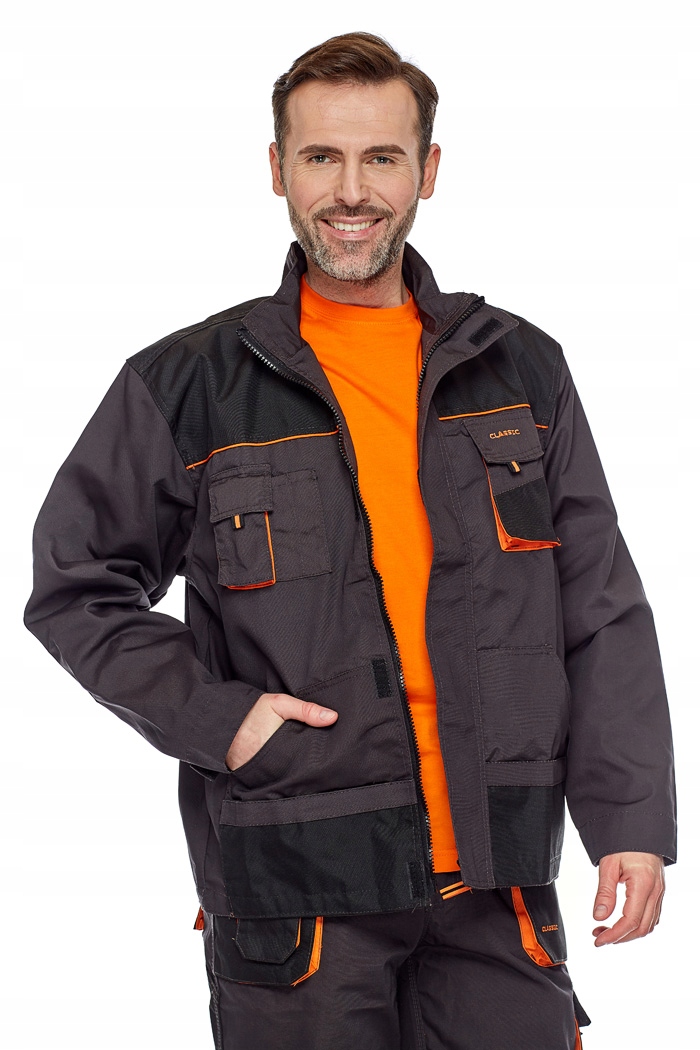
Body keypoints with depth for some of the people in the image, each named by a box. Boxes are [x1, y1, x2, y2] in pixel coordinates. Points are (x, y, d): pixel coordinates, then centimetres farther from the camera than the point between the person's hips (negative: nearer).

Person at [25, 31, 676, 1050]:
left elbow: (604, 613, 8)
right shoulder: (185, 386, 1)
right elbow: (75, 587, 6)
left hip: (498, 886, 2)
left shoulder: (521, 367, 7)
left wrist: (633, 821, 1)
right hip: (292, 888, -2)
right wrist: (209, 716, -7)